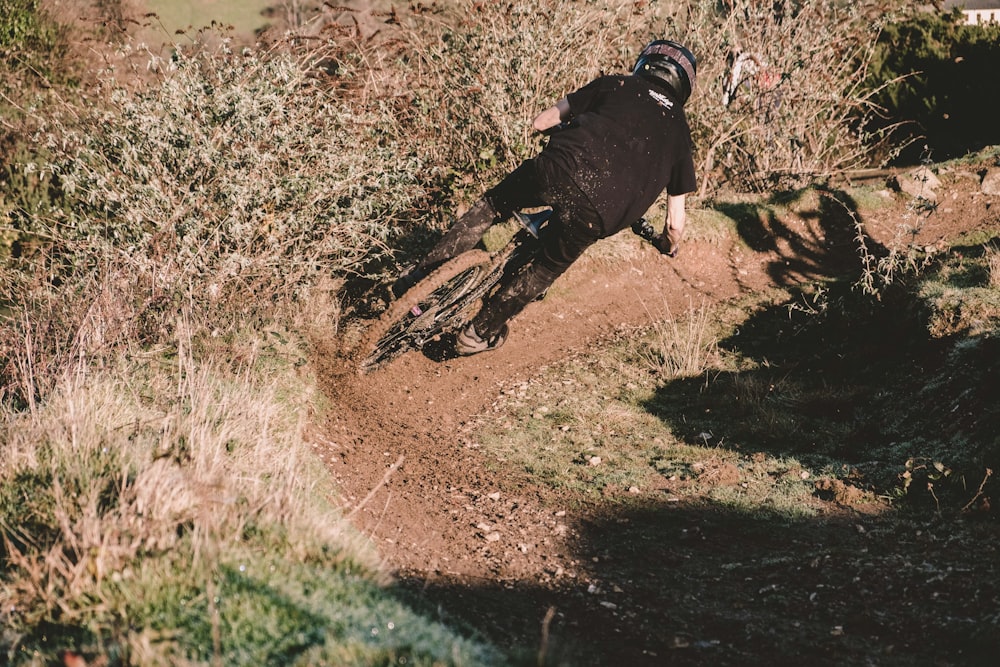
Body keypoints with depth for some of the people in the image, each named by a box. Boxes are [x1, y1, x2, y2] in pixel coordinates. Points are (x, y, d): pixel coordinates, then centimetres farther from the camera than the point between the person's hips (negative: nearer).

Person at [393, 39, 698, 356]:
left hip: (563, 168, 0)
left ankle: (417, 279, 25)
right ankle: (480, 334, 33)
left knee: (493, 205, 28)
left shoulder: (616, 84, 25)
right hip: (598, 213, 0)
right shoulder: (678, 129, 29)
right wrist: (669, 246, 51)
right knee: (547, 268, 28)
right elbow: (676, 224, 28)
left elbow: (542, 122, 26)